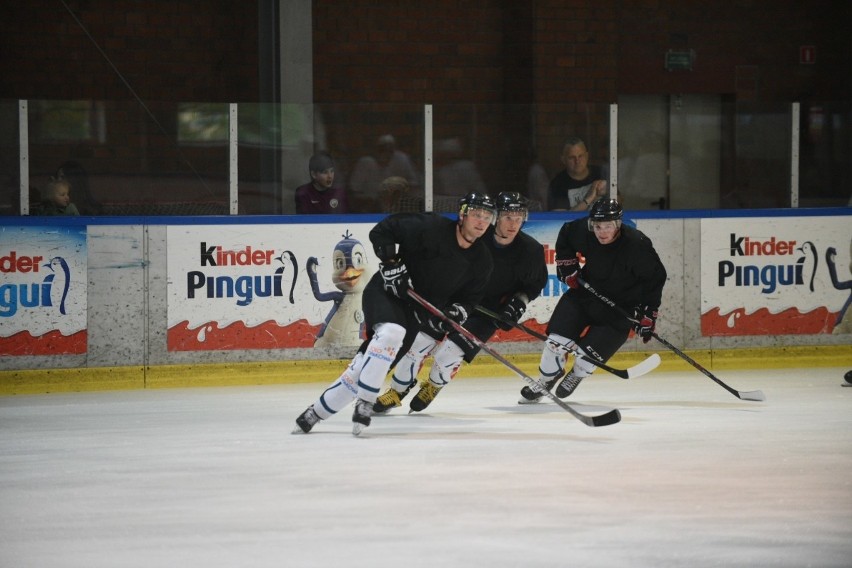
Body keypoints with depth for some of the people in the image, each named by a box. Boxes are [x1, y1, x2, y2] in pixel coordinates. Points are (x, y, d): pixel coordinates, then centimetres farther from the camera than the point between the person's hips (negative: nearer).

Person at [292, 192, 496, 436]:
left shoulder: (481, 261, 0)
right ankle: (364, 404, -30)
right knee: (391, 333, -37)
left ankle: (317, 412, 11)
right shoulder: (431, 227, -17)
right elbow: (383, 230, -12)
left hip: (414, 312, 5)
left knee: (365, 367, -1)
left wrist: (457, 312, -12)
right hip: (385, 293, -5)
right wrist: (390, 262, -21)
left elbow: (470, 297, 8)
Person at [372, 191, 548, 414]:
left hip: (488, 310, -1)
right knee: (419, 342, -5)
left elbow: (535, 283, 2)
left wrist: (518, 303, -11)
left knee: (449, 354, -13)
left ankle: (433, 387, 20)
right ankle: (397, 391, 16)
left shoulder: (531, 251, -16)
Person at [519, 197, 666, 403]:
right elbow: (565, 236, 8)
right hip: (587, 291, 4)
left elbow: (656, 278, -16)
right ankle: (547, 378, 20)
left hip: (621, 306, -4)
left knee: (590, 351, -9)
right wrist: (567, 263, -3)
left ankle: (576, 375, 26)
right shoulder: (583, 231, -18)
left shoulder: (637, 245, -28)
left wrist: (648, 314, -14)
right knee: (557, 337, -6)